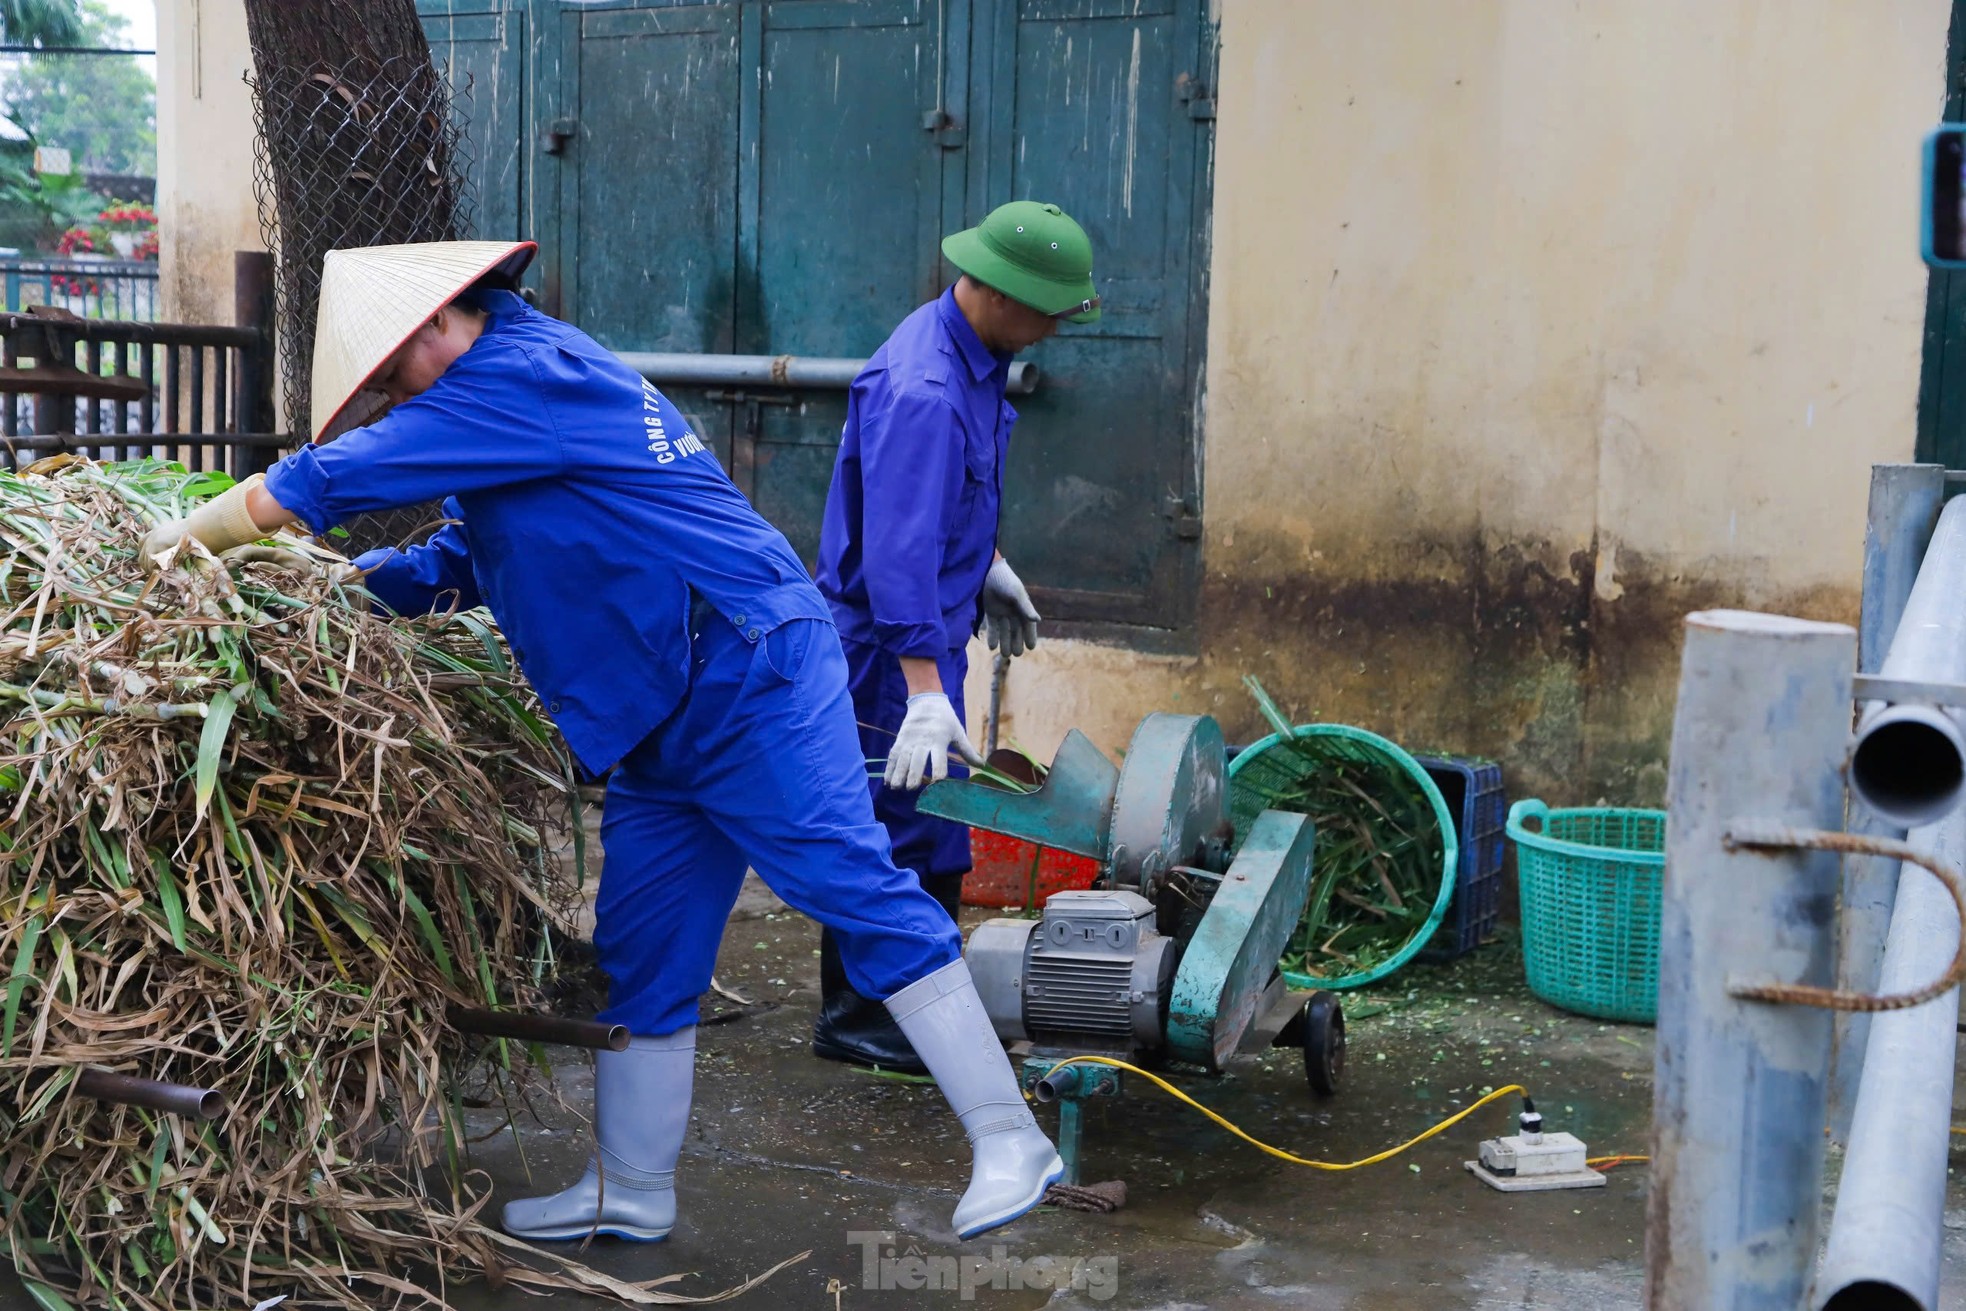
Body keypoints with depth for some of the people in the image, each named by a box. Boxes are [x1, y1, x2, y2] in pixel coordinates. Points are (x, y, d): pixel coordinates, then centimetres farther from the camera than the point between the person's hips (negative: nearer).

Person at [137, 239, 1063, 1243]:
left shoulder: (521, 376, -12)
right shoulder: (522, 387, 21)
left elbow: (330, 480, -11)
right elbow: (454, 567, 26)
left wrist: (192, 534, 3)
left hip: (749, 675, -11)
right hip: (663, 727, 11)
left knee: (855, 889, -13)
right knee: (641, 953, 11)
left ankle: (1008, 1140, -8)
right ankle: (632, 1192, 21)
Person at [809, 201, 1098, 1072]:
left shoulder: (976, 353, 4)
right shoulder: (922, 392, -28)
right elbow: (898, 552, -33)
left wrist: (989, 564, 32)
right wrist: (925, 692, -37)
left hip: (933, 618, 10)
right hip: (891, 636, -10)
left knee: (933, 826, 18)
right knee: (903, 821, -3)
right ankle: (855, 1018, 9)